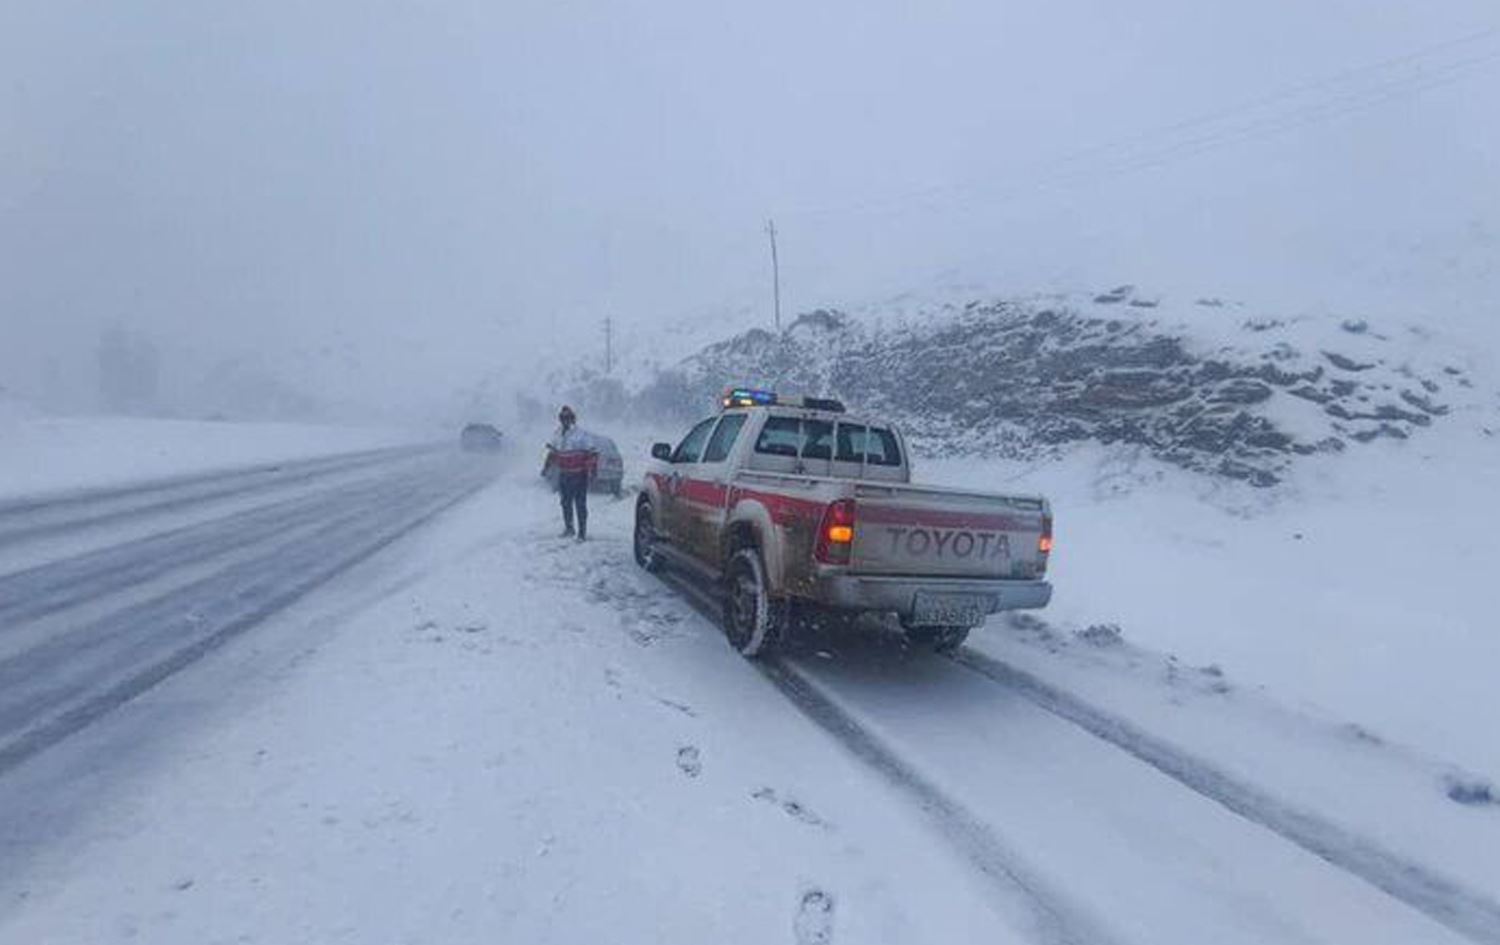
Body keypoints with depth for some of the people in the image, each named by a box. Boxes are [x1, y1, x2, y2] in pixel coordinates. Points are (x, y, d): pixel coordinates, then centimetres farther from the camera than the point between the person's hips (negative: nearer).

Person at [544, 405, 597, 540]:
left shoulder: (581, 435, -12)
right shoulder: (557, 436, 8)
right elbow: (552, 452, 22)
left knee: (580, 504, -6)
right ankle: (569, 528, 31)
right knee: (565, 503, 15)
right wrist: (546, 467, 21)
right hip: (563, 475, 6)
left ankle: (582, 532, -1)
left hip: (579, 475, -6)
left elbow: (593, 453, -12)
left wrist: (592, 470, -17)